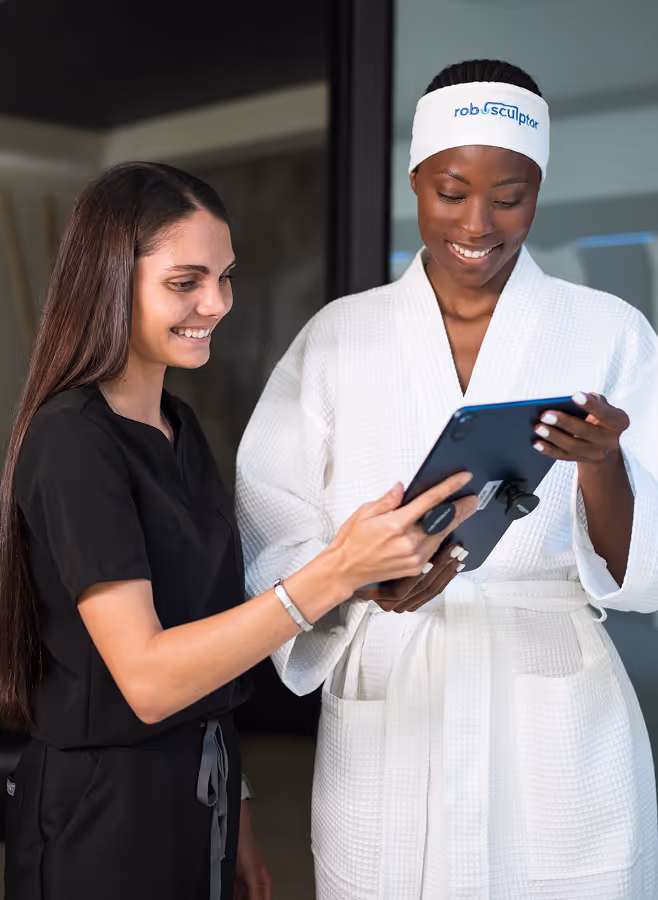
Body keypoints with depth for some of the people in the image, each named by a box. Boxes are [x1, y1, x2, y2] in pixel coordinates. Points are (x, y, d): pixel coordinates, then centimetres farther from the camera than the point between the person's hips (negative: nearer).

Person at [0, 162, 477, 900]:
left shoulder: (179, 426, 7)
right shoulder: (71, 441, -19)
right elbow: (145, 678, -25)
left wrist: (231, 813, 13)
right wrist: (336, 572, -33)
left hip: (199, 790, 7)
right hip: (104, 812, -7)